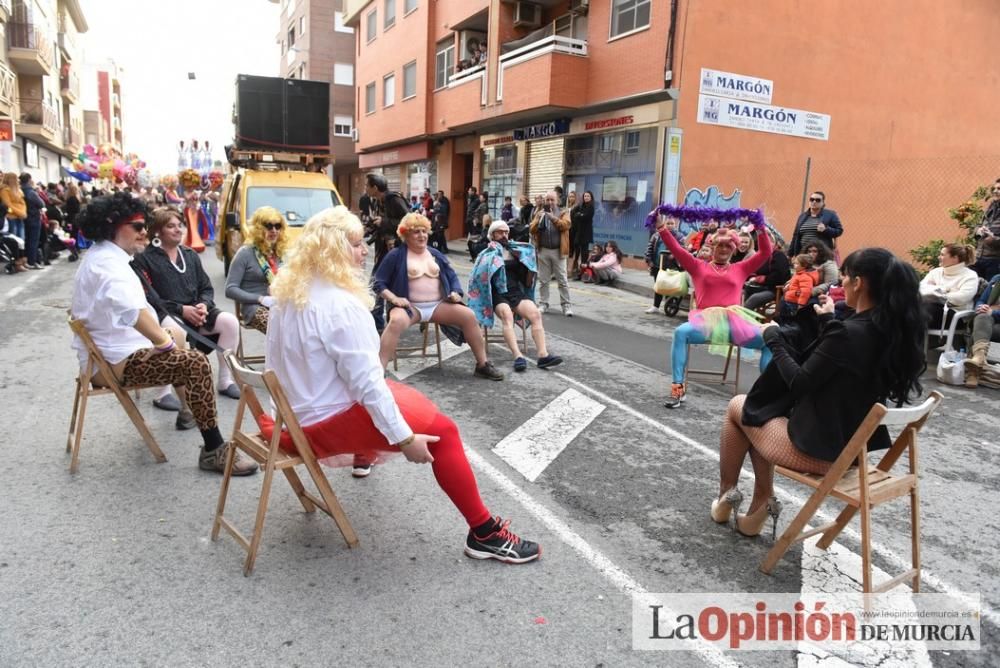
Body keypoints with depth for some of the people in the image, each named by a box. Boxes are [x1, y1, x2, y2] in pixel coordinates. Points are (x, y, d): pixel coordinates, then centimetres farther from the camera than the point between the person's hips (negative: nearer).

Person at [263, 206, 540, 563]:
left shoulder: (288, 292, 2)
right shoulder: (340, 305, -26)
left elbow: (297, 364, 12)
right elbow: (366, 381, -27)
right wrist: (404, 438, -21)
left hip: (299, 407, 10)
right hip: (329, 419, -10)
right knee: (441, 429, -8)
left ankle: (364, 451, 56)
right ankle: (484, 533, -4)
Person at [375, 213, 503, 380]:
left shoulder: (435, 254, 18)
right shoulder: (396, 255, 2)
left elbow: (452, 276, 22)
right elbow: (379, 283, 1)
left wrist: (455, 292, 1)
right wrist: (394, 298, -16)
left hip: (438, 305, 4)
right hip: (410, 306, -4)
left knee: (468, 315, -16)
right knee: (397, 321, -39)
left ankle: (483, 365, -6)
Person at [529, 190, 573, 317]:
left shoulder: (563, 212, 4)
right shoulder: (540, 212, 10)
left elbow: (566, 225, -15)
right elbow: (532, 230, 2)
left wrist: (553, 218, -25)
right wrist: (538, 219, -14)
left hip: (558, 251, -2)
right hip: (543, 250, 2)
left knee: (562, 280, -1)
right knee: (543, 280, 8)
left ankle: (566, 305, 4)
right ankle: (543, 303, 17)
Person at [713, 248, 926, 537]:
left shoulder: (848, 333, -27)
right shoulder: (894, 331, -2)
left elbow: (799, 382, -18)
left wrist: (774, 338, -5)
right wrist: (830, 321, 15)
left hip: (817, 447, -8)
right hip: (853, 446, 8)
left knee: (738, 406, 15)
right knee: (762, 411, 25)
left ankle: (726, 498, 29)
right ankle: (761, 504, 22)